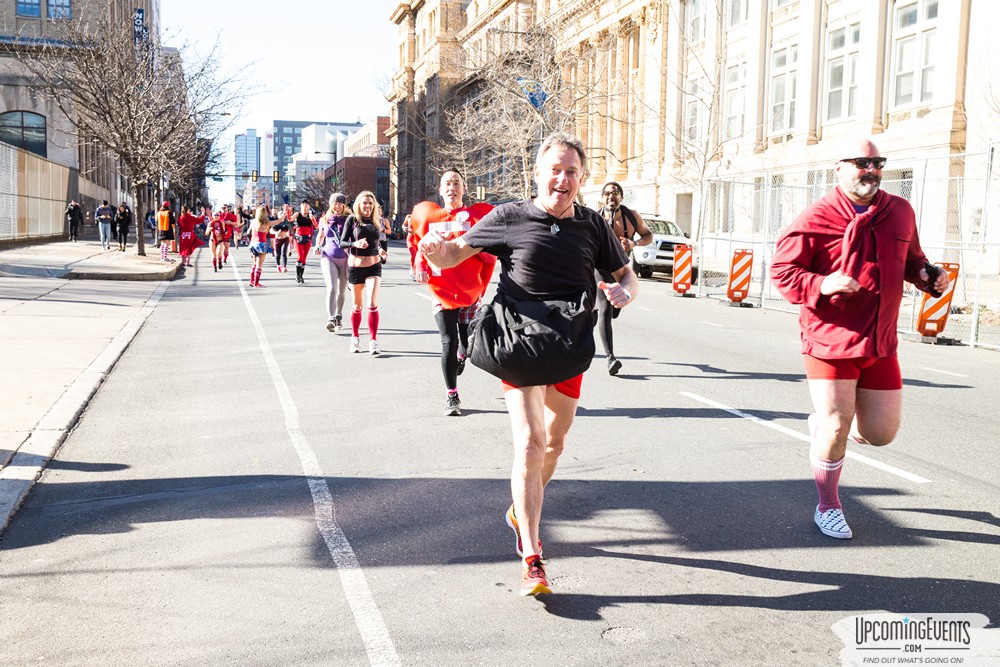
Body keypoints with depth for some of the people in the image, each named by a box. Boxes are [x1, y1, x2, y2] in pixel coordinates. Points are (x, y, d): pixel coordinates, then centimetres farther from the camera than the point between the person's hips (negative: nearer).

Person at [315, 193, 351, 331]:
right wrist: (318, 246, 7)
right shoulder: (324, 221, 5)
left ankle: (339, 317, 31)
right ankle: (331, 319, -26)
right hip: (328, 257, 0)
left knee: (342, 291, 11)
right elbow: (320, 235, 23)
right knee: (331, 288, -17)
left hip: (345, 259, 0)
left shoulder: (348, 221, -2)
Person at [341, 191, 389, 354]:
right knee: (357, 306, 11)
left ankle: (373, 341, -9)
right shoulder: (352, 220, -4)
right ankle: (355, 338, 29)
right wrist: (355, 244, -24)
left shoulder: (376, 221, 6)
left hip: (374, 266, 1)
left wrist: (380, 251, 0)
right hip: (355, 267, -1)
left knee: (372, 304, -12)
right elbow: (342, 242, -6)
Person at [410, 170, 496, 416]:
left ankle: (461, 353, 45)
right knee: (448, 343, -5)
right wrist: (419, 267, -2)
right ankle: (451, 396, 9)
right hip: (442, 291, 0)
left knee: (469, 342, 5)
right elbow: (420, 245, 15)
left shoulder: (476, 215, -1)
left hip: (470, 291, 0)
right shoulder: (429, 216, 4)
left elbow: (490, 253, 0)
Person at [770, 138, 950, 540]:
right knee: (835, 431, -3)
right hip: (829, 341, -5)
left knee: (881, 433, 7)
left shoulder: (900, 212, 9)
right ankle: (828, 508, 21)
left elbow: (910, 260, 24)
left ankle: (822, 422, 40)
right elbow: (782, 270, -8)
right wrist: (821, 284, -24)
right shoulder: (817, 219, -9)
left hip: (880, 345, 5)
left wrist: (928, 277, 2)